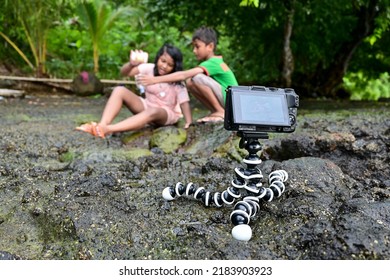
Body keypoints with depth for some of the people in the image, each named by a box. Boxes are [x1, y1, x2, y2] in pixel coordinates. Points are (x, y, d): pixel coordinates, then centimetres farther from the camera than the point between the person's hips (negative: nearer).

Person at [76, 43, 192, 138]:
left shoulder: (177, 82, -11)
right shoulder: (150, 69, -7)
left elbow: (184, 102, -20)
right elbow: (124, 72, -17)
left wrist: (189, 122, -35)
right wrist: (132, 64, -39)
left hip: (167, 114, -4)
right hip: (147, 106, 4)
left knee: (152, 112, -43)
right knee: (119, 90, -19)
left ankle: (107, 129, -55)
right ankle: (102, 125, -40)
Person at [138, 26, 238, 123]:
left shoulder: (213, 62, -18)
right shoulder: (214, 61, 12)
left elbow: (183, 75, -27)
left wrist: (156, 79, -28)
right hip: (223, 102, 9)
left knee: (198, 78, -25)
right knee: (189, 83, 0)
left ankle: (221, 113, -13)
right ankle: (215, 112, 3)